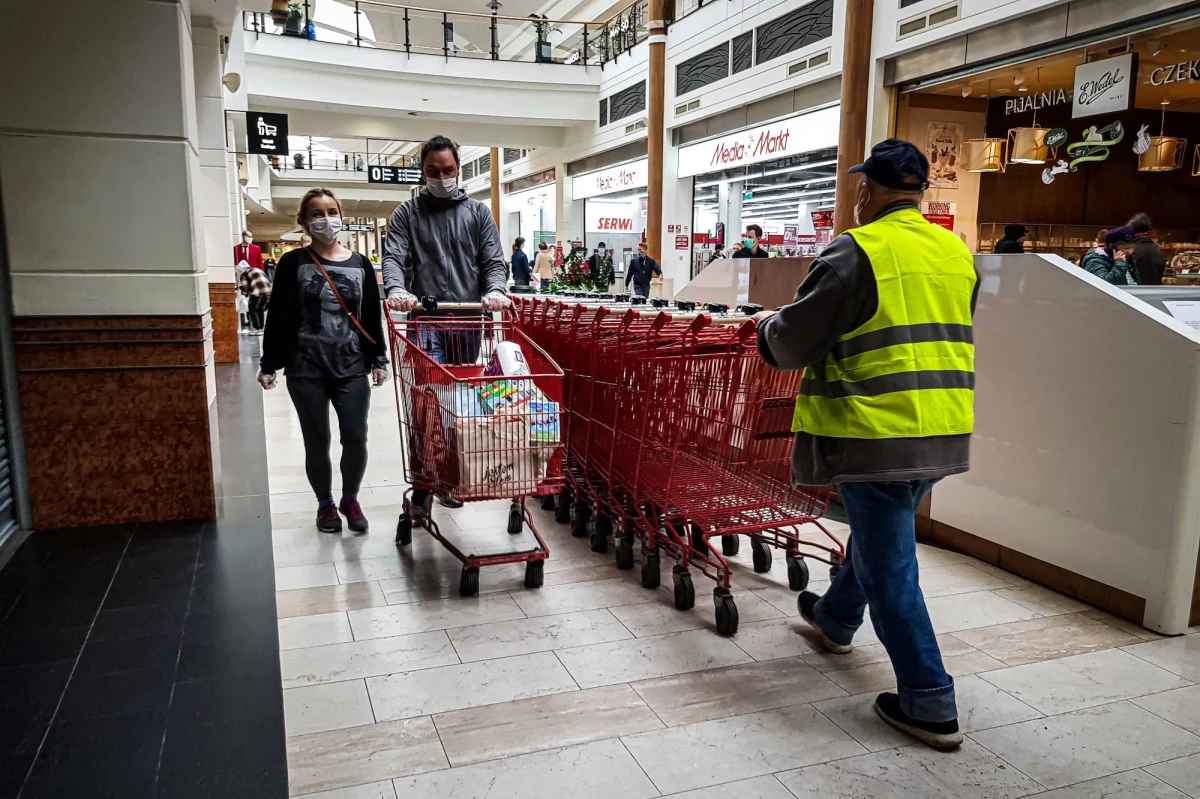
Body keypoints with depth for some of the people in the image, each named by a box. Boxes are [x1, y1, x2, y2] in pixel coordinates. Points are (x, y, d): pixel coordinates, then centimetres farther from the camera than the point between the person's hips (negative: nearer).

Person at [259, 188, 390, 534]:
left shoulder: (360, 265, 6)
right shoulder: (293, 264, 0)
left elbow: (372, 316, 8)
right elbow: (279, 316, 0)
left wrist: (379, 360, 3)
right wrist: (269, 364, -3)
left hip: (352, 368, 1)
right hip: (306, 370, -1)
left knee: (356, 438, -3)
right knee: (317, 441, 6)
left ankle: (350, 499, 22)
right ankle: (325, 504, 27)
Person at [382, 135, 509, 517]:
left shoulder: (478, 212, 13)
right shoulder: (407, 214, 8)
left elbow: (494, 261, 5)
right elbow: (393, 257, -5)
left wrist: (494, 291, -18)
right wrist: (396, 290, -28)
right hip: (426, 320, -2)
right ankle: (422, 491, -7)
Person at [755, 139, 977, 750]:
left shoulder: (857, 251, -14)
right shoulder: (957, 253, 10)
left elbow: (793, 342, -13)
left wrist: (768, 323, 10)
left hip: (877, 435, -8)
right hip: (944, 433, 8)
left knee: (889, 563, 3)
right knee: (878, 531, 26)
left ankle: (930, 706, 10)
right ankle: (836, 617, 49)